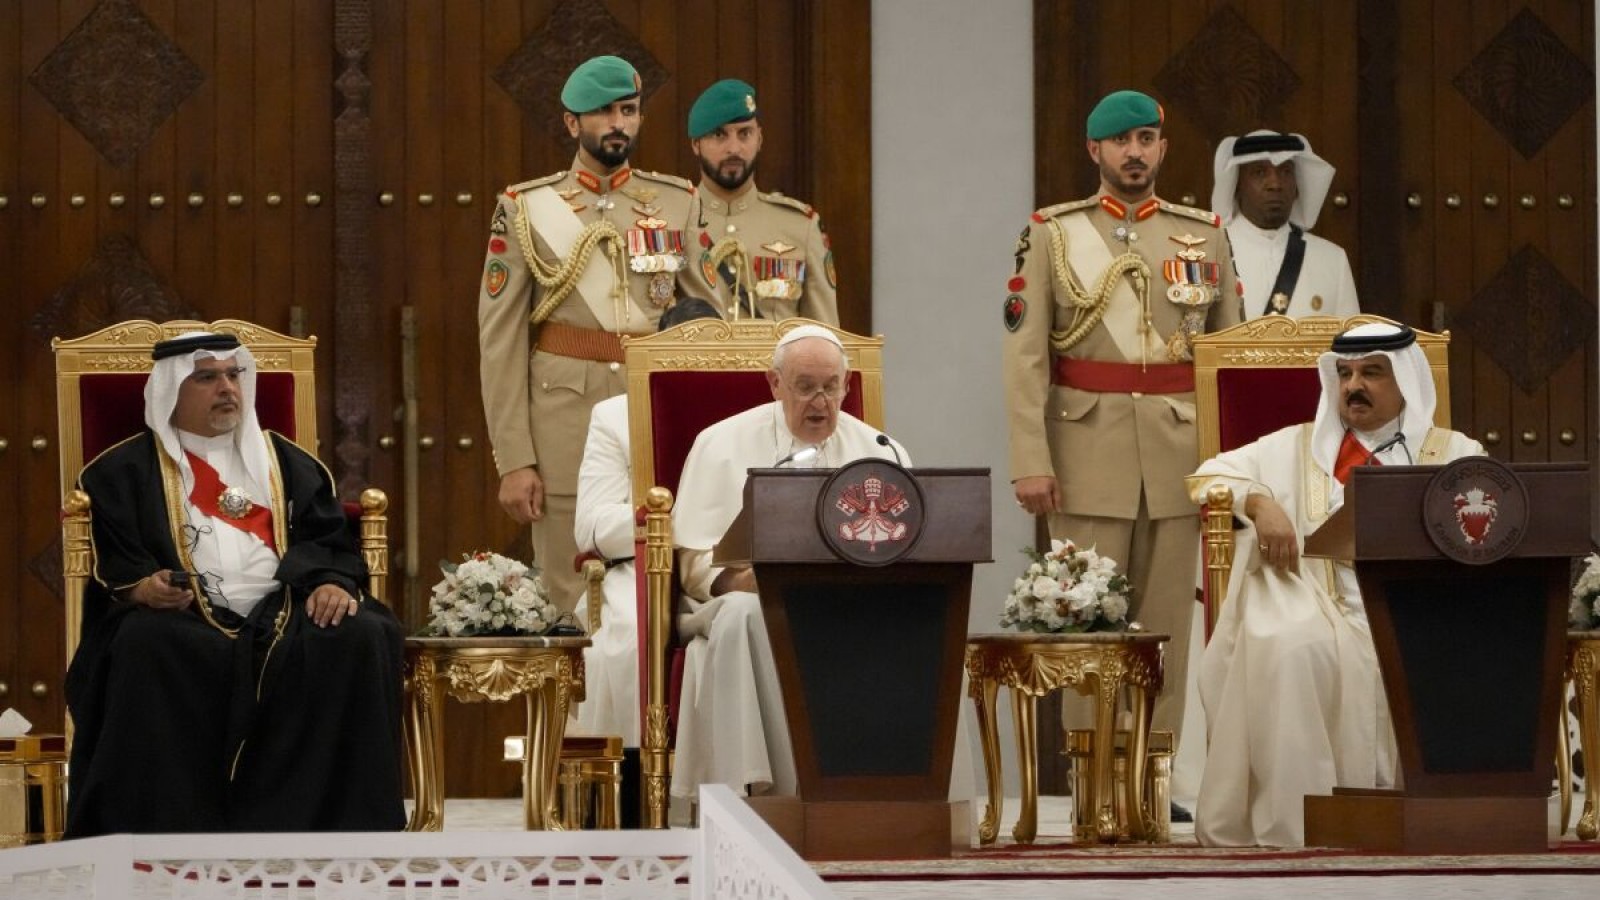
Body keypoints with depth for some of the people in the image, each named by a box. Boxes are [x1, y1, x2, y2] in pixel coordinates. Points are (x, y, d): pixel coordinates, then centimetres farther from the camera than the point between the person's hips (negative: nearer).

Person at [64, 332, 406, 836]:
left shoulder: (286, 463, 25)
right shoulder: (127, 470, 15)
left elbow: (331, 539, 16)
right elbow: (106, 557, 4)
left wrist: (334, 582, -7)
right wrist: (138, 588, -17)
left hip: (282, 614, 2)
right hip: (183, 619, -2)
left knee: (360, 637, -28)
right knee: (145, 646, -37)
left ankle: (344, 827, -25)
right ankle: (161, 833, -35)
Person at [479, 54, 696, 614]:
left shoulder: (680, 205, 10)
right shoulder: (527, 210, 4)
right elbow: (500, 342, 0)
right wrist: (513, 462, -6)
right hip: (566, 420, -2)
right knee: (573, 603, -1)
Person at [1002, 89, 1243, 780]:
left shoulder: (1204, 236, 10)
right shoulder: (1052, 235, 3)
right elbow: (1023, 356, -3)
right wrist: (1030, 461, -11)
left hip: (1178, 457, 2)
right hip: (1087, 456, -2)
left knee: (1166, 619, 4)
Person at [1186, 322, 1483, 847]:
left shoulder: (1454, 454, 20)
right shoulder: (1299, 446, 23)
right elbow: (1206, 477, 20)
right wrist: (1259, 502, 0)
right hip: (1318, 610, 1)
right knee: (1291, 648, -35)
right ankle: (1295, 819, -33)